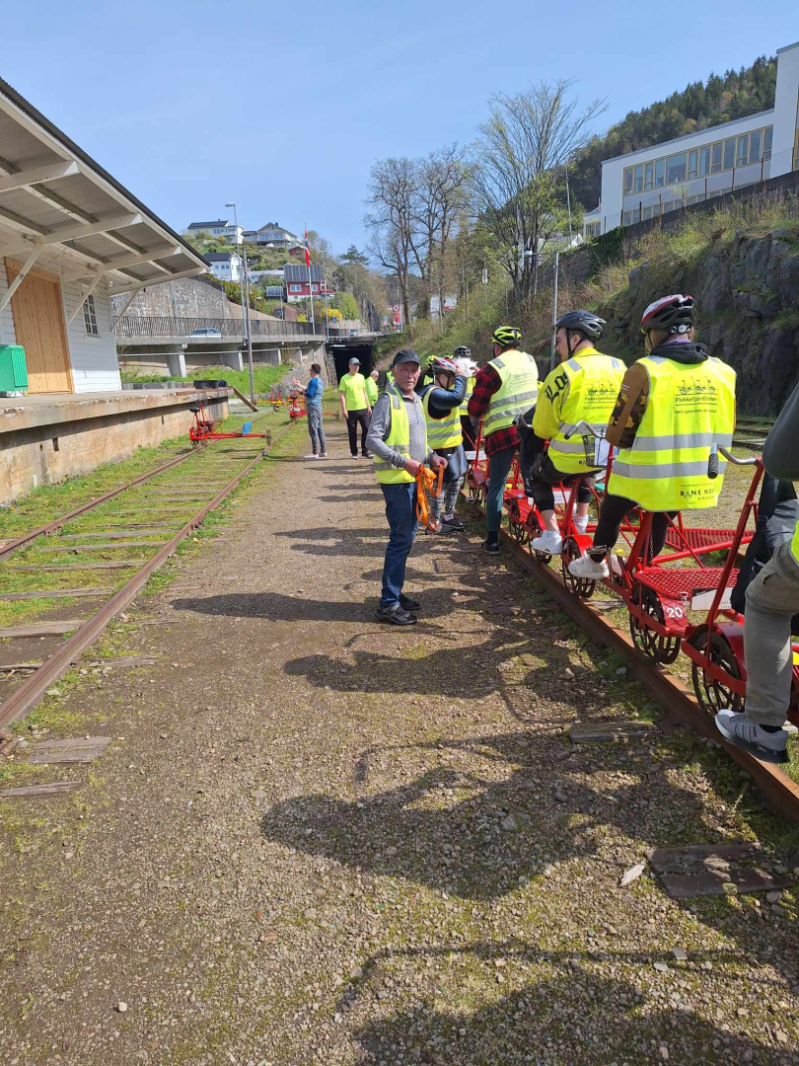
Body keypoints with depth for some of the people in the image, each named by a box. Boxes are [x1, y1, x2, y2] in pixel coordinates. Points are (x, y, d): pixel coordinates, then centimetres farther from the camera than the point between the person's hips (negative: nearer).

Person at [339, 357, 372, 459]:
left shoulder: (361, 377, 10)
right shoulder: (344, 379, -4)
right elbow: (342, 395, -7)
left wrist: (368, 406, 12)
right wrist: (343, 409, -15)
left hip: (363, 408, 4)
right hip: (351, 410, -4)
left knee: (366, 429, 0)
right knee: (352, 432, 4)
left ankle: (365, 452, 8)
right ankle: (354, 453, 14)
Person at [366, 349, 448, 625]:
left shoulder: (416, 400, 16)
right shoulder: (388, 400, -11)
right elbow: (373, 439, -18)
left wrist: (431, 456, 7)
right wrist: (404, 461, -24)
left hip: (414, 478, 9)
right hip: (396, 479, -9)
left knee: (406, 537, 14)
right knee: (402, 538, -9)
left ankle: (395, 592, 26)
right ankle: (388, 604, -3)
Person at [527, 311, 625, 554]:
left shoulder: (562, 373, -14)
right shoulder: (619, 367, 0)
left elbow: (542, 428, -9)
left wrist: (544, 434, 14)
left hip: (568, 459, -5)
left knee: (538, 478, 24)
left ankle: (552, 536, 13)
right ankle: (581, 520, 38)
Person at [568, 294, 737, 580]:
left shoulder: (645, 370, -15)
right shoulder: (723, 371, 0)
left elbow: (617, 434, -11)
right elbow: (725, 428, 12)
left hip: (649, 478, -4)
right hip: (699, 483, 5)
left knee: (611, 512, 24)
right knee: (659, 521, 30)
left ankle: (595, 563, 41)